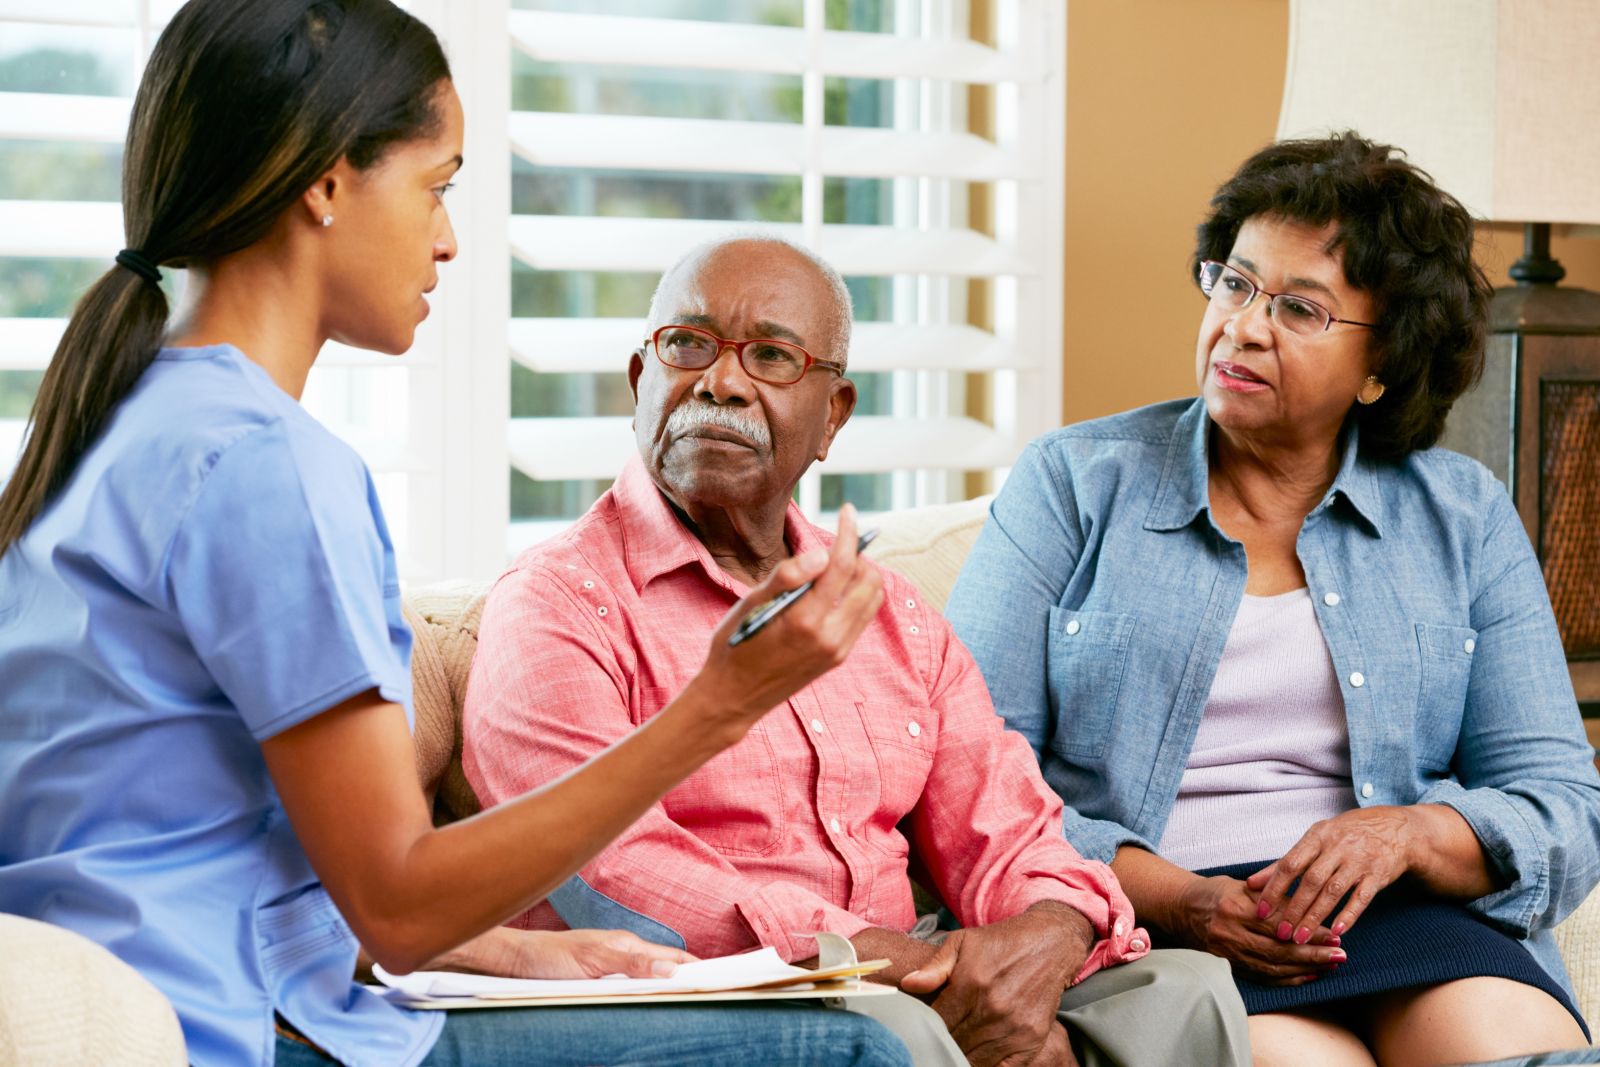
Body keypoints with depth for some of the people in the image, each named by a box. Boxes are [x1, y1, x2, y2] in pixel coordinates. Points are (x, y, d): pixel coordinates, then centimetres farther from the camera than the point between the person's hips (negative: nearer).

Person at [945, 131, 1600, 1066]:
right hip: (1140, 928, -2)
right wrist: (1169, 896, -15)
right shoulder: (1072, 485, 9)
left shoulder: (1466, 518, 15)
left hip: (1404, 919, 3)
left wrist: (1410, 833, -14)